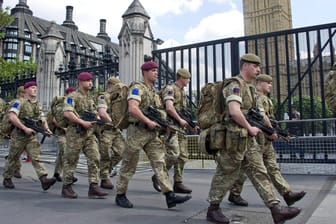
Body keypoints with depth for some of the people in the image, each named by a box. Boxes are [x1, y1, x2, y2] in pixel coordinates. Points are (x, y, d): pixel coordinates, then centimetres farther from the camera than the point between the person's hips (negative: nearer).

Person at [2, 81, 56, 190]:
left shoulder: (38, 105, 12)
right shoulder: (19, 102, -7)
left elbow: (42, 120, 13)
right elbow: (12, 116, -20)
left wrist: (46, 129, -7)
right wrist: (25, 128, -25)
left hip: (32, 136, 4)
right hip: (19, 136, -4)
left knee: (36, 157, -8)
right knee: (13, 158, 10)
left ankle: (44, 180, -19)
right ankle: (7, 179, 29)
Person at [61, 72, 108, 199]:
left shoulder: (90, 97, 18)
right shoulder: (72, 96, -5)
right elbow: (67, 113, -19)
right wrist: (83, 122, -23)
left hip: (90, 133, 6)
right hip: (75, 133, -6)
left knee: (94, 158, -4)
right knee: (71, 161, 3)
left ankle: (93, 187, -3)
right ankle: (66, 187, 15)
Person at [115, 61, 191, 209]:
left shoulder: (154, 91, 18)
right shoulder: (138, 88, -8)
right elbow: (132, 109, -24)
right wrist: (148, 122, -21)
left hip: (152, 133, 8)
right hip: (137, 131, -7)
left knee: (160, 163, -2)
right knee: (129, 166, 3)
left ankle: (170, 196, -4)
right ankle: (120, 195, 18)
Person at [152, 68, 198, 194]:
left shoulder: (183, 92, 21)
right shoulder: (170, 89, -6)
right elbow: (169, 108, -21)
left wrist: (190, 126, 12)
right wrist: (180, 120, -12)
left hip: (180, 127, 9)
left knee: (183, 156, 5)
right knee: (173, 154, -16)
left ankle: (178, 183, 11)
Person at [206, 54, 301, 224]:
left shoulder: (249, 87, 17)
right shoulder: (236, 85, -14)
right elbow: (234, 111, -29)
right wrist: (250, 128, -16)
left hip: (248, 138, 9)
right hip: (235, 138, -9)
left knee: (259, 172, 5)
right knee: (226, 175, 1)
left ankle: (276, 209, 8)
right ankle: (213, 210, 16)